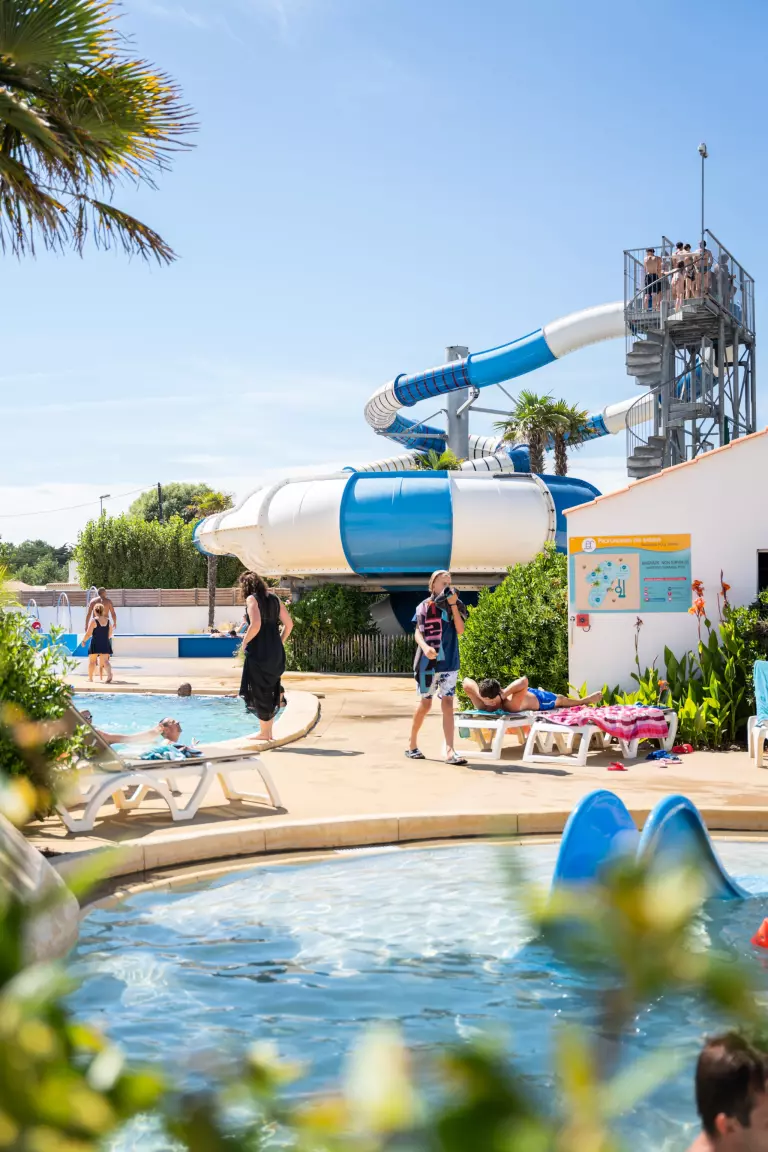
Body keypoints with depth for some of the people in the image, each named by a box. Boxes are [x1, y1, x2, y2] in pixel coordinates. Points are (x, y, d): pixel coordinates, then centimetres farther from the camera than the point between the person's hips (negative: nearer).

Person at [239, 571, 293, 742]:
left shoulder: (252, 599, -7)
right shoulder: (274, 599, 12)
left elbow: (255, 625, -21)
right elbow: (289, 624, 9)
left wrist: (244, 642, -8)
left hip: (258, 651, -7)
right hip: (275, 651, 7)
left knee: (259, 691, 1)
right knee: (270, 690, 14)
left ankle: (264, 732, 4)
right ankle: (269, 731, 19)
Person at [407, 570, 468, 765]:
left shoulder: (454, 605, 8)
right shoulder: (424, 606, 0)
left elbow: (460, 630, -3)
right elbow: (418, 633, -5)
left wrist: (453, 605, -10)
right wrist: (425, 647, -26)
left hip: (449, 662, 2)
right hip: (428, 662, -2)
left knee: (447, 704, -4)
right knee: (425, 703, 4)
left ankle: (449, 751, -9)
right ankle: (412, 745, 22)